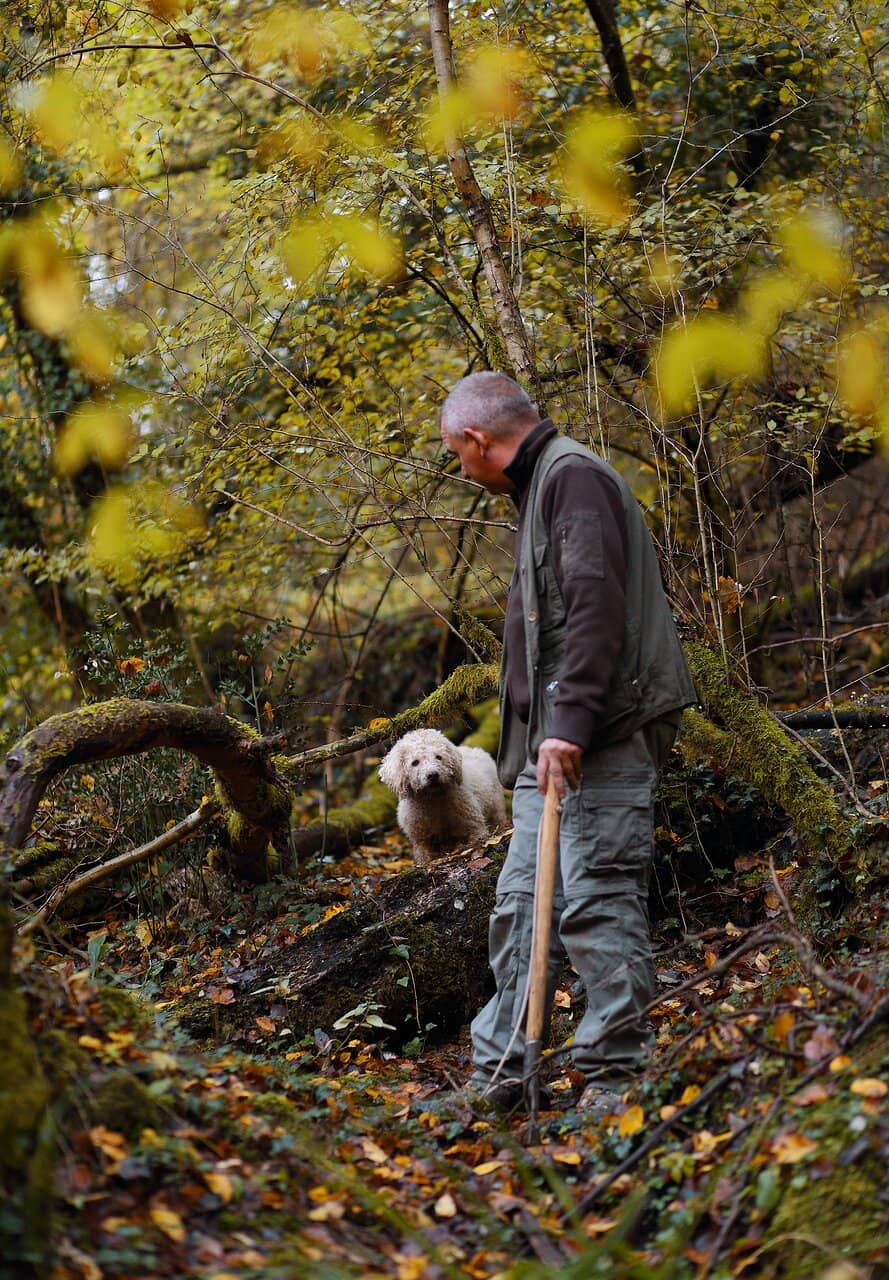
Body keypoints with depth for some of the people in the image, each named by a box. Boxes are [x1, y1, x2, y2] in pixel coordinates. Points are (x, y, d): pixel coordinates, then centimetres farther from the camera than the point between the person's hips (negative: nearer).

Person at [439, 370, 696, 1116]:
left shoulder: (572, 475, -8)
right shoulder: (541, 486, 23)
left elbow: (596, 606, -20)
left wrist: (570, 722, -25)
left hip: (600, 738, -11)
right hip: (552, 743, 11)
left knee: (596, 900, -10)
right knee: (522, 901, 11)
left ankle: (617, 1073, -4)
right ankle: (498, 1072, 16)